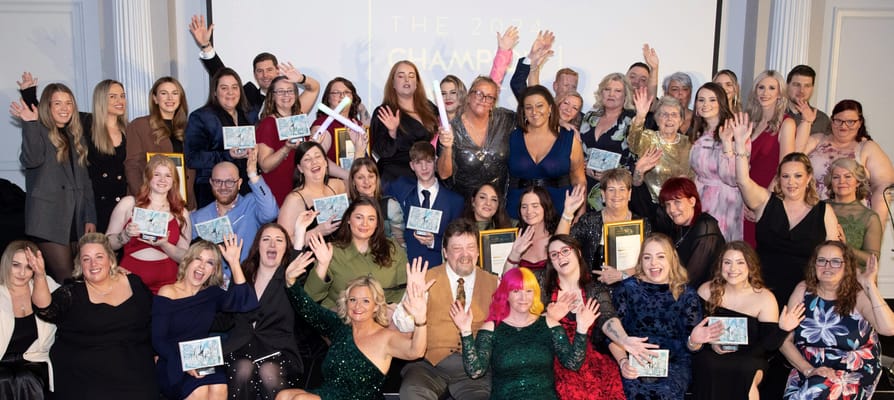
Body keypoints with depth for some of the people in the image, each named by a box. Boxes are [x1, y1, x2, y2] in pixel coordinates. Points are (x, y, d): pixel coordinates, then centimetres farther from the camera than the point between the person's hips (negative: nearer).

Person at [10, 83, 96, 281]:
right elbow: (31, 160, -20)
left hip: (76, 218, 5)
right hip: (48, 217, -5)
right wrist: (30, 124, -20)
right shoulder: (39, 132, 1)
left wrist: (90, 217, 11)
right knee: (66, 279, -11)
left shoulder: (77, 137, 18)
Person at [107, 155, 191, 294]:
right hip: (131, 281, 0)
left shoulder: (181, 212, 9)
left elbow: (185, 257, 8)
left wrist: (164, 245, -8)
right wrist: (125, 235, -11)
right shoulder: (128, 203, 6)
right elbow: (107, 244, 7)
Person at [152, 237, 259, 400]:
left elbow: (248, 302, -8)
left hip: (202, 362, 3)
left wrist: (234, 262, -7)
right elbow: (158, 340, -6)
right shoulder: (167, 293, 0)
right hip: (171, 364, -3)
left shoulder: (212, 295, 10)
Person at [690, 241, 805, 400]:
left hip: (749, 359, 0)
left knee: (745, 371, -31)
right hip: (710, 355, 1)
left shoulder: (765, 298, -1)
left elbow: (768, 345, -1)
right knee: (709, 367, -31)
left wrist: (782, 330, -21)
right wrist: (711, 342, -13)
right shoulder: (707, 290, 3)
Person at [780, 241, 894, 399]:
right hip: (805, 369, 2)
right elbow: (785, 340, 1)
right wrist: (809, 370, -13)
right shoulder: (803, 290, 1)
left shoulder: (859, 295, -3)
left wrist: (870, 286, -19)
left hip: (853, 374, -2)